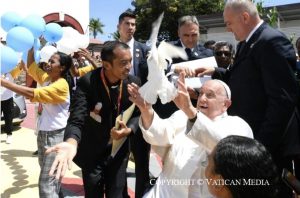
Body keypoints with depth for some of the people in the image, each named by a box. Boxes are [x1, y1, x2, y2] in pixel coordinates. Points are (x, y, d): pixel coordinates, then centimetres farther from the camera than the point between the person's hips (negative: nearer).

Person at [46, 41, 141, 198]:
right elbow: (76, 119, -31)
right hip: (91, 153, -2)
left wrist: (129, 129, -22)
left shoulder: (133, 82, -12)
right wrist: (72, 142, -52)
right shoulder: (87, 82, -23)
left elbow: (137, 114, 0)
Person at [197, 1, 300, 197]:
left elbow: (283, 99, -24)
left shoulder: (273, 42, -19)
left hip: (270, 142, -9)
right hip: (248, 137, 9)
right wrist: (216, 72, 5)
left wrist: (263, 144, -23)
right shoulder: (248, 43, 11)